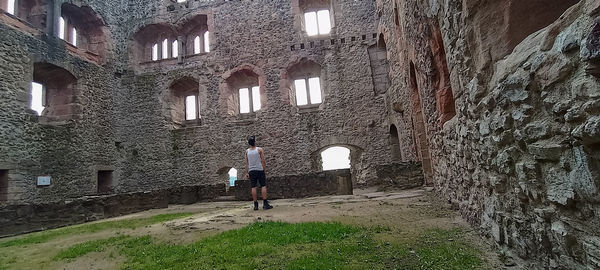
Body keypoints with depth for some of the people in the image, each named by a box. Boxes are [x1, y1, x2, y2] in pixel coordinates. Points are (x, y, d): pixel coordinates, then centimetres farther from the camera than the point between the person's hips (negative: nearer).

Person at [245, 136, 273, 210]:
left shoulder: (247, 151, 6)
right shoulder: (259, 149, -3)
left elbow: (246, 163, 5)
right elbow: (263, 161, -6)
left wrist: (247, 173, 8)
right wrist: (264, 169, 2)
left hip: (251, 171, 4)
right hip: (259, 170, -3)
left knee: (253, 187, 3)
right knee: (263, 186, -1)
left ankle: (255, 205, 4)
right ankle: (265, 204, -5)